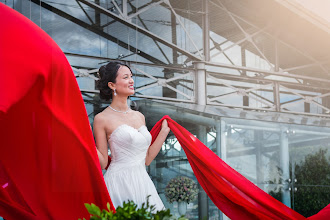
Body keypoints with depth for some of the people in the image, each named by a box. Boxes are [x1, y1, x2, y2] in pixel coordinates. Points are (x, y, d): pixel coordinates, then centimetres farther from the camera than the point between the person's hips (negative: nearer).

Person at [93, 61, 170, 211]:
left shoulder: (139, 116, 13)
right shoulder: (102, 119, -3)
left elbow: (146, 159, 13)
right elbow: (103, 162, -3)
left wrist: (164, 131, 16)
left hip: (142, 182, 5)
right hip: (119, 184, -5)